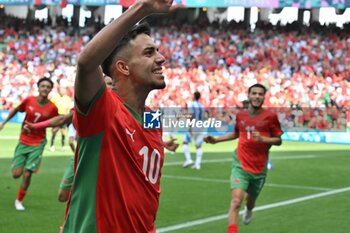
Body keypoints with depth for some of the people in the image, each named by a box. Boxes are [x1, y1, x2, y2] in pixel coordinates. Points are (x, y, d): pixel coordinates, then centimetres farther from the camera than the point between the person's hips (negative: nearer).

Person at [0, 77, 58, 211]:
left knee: (27, 174, -8)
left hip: (38, 144, -1)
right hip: (23, 141, 1)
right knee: (16, 174, -3)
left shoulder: (52, 108, -10)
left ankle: (19, 201, 14)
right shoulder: (29, 100, -8)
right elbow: (16, 110, 9)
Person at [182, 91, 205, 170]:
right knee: (198, 146, 4)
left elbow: (191, 116, -15)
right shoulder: (202, 106, 13)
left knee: (185, 143, 5)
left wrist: (190, 127, -18)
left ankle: (188, 159, -7)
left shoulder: (191, 105, -6)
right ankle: (197, 164, -1)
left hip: (193, 126, -6)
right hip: (201, 126, 6)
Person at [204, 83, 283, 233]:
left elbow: (278, 140, -3)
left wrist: (263, 139, -21)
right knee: (236, 200, -19)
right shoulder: (240, 115, 2)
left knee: (251, 199, 22)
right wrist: (216, 140, 15)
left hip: (259, 168, 0)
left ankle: (248, 210, 59)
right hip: (240, 165, 0)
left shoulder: (270, 116, -6)